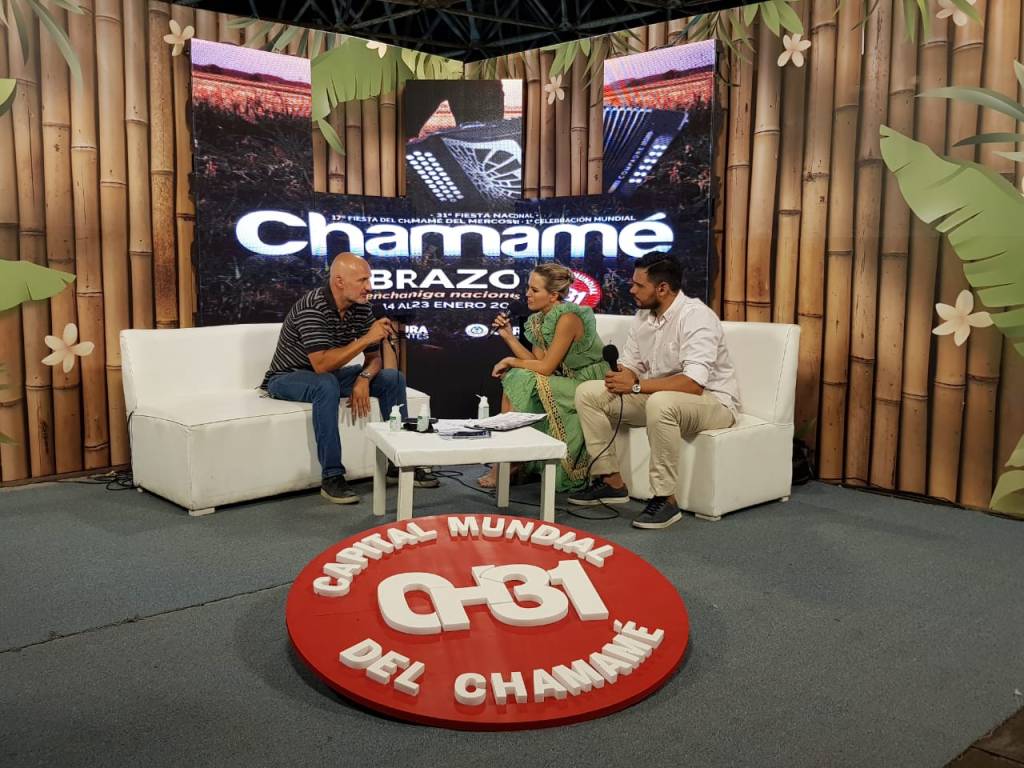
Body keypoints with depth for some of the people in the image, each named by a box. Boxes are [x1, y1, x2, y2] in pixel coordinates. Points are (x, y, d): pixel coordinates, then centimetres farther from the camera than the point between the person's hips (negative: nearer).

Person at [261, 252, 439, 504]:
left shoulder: (361, 307, -6)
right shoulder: (312, 308, -28)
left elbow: (374, 358, 0)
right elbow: (321, 364, -38)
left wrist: (364, 379, -22)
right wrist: (367, 338, -36)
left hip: (328, 374, 7)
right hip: (288, 378, -7)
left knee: (393, 377, -6)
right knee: (327, 385, -39)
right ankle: (332, 476, -33)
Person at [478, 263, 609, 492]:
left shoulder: (568, 318, -20)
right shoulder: (539, 319, 5)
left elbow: (546, 367, -20)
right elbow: (537, 362, 1)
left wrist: (510, 361, -9)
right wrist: (508, 336, -4)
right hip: (567, 383, 8)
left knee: (522, 381, -19)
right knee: (513, 379, -8)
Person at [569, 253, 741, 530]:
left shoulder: (695, 316, -22)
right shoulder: (643, 316, 4)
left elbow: (693, 383, -32)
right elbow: (629, 366, 7)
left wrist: (636, 386, -30)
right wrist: (620, 377, -18)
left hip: (713, 401, -8)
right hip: (659, 396, 8)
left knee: (660, 403, -41)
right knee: (587, 392, -2)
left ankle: (665, 499, -27)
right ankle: (611, 481, 2)